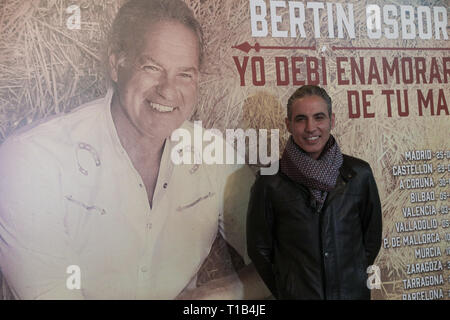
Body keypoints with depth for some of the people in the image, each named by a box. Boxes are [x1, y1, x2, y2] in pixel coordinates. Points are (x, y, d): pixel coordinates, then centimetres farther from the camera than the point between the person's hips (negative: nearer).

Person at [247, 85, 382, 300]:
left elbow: (372, 238, 4)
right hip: (295, 294, -2)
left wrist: (353, 279, 3)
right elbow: (259, 247, -3)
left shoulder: (359, 174, -5)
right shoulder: (270, 182, -11)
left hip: (353, 292, 2)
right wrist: (285, 291, 0)